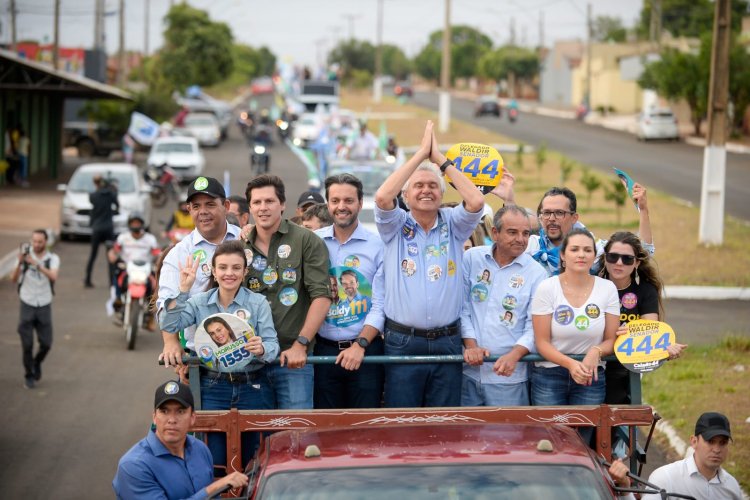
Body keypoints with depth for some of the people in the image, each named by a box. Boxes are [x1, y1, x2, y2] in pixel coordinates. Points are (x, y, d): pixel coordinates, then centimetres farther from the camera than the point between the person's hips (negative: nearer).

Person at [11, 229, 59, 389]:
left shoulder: (52, 259, -4)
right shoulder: (26, 255, -5)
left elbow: (53, 276, -25)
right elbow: (13, 279, -12)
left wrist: (36, 264, -37)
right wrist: (19, 263, -29)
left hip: (44, 306, 1)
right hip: (27, 305, -1)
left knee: (46, 343, 0)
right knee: (27, 344, -1)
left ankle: (37, 362, 31)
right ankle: (29, 375, 17)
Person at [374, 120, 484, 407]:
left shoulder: (453, 225, 7)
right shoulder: (395, 226, 3)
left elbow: (476, 202, -12)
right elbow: (382, 197, -17)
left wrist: (440, 159, -8)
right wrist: (421, 154, -12)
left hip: (447, 342, 1)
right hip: (402, 342, -1)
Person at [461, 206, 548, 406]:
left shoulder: (536, 273, -2)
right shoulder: (471, 258, 3)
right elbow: (462, 306, 3)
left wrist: (514, 355, -20)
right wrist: (470, 345, -8)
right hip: (468, 369, 2)